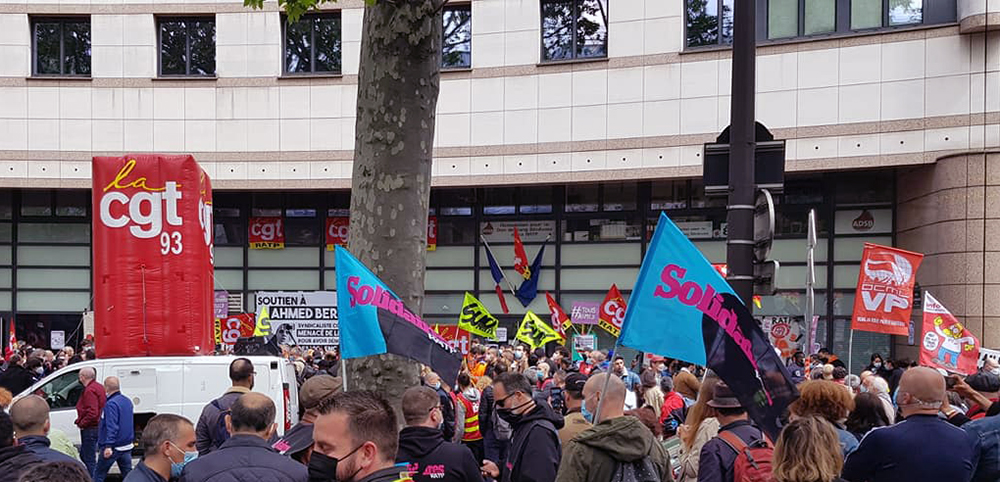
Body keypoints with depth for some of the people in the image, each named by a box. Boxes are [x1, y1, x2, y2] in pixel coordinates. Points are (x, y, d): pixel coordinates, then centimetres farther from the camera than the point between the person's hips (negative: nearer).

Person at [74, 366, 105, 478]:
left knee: (89, 459, -4)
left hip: (89, 429, -11)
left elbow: (92, 412, -29)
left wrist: (82, 423, -16)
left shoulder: (90, 390, -20)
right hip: (97, 426, 11)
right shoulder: (99, 387, 12)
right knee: (84, 455, 21)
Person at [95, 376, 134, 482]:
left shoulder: (111, 404, -17)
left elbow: (112, 427, -26)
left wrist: (108, 446, -30)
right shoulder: (127, 401, 10)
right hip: (126, 447, 8)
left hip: (113, 448, -8)